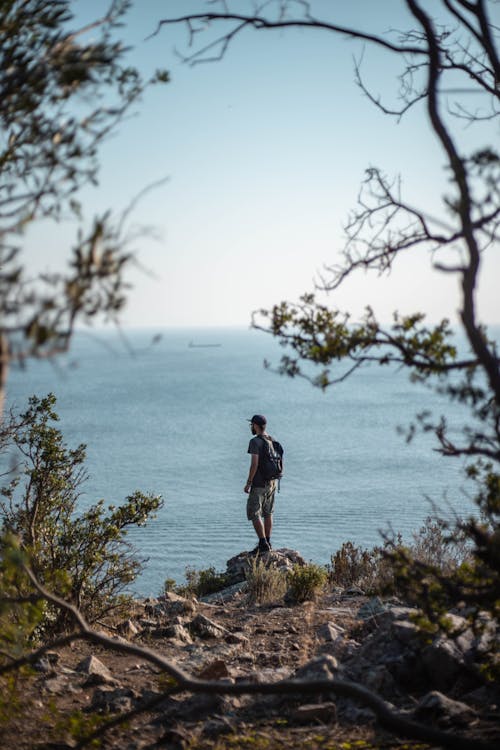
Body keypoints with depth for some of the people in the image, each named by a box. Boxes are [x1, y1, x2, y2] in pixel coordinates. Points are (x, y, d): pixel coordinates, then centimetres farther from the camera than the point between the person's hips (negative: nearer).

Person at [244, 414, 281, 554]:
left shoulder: (255, 442, -15)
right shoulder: (272, 441, 9)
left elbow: (254, 464, -21)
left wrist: (248, 483, -14)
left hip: (259, 484, -8)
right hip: (271, 483, 8)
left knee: (254, 514, -3)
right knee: (268, 513, 14)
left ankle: (263, 544, -8)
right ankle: (267, 542, 19)